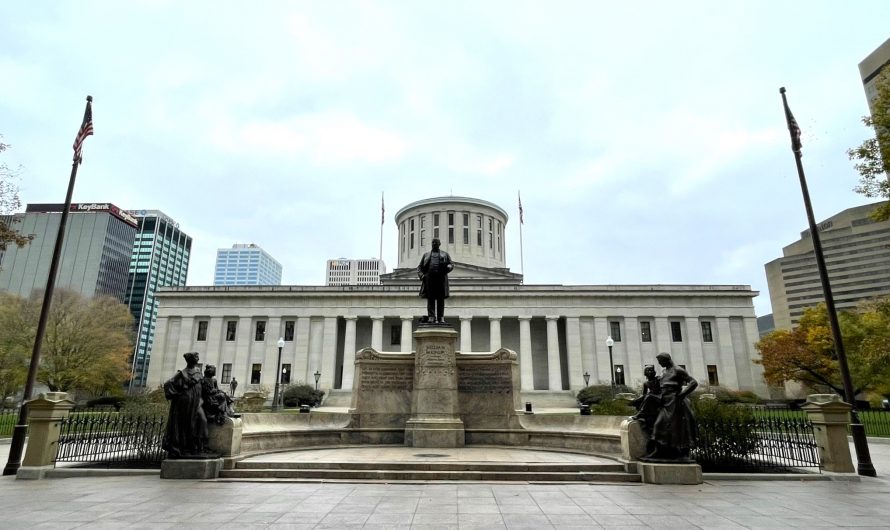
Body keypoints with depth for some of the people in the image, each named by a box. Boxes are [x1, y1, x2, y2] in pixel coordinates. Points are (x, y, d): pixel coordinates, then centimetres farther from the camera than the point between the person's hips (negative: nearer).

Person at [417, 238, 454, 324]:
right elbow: (419, 267, 21)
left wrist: (448, 267, -9)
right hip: (429, 277, 1)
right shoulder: (426, 255, 25)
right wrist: (421, 274, 2)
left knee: (440, 299, -5)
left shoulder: (445, 254, 23)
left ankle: (441, 318, -6)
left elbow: (451, 265, 15)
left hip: (441, 278, -1)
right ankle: (431, 317, -10)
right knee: (430, 298, -7)